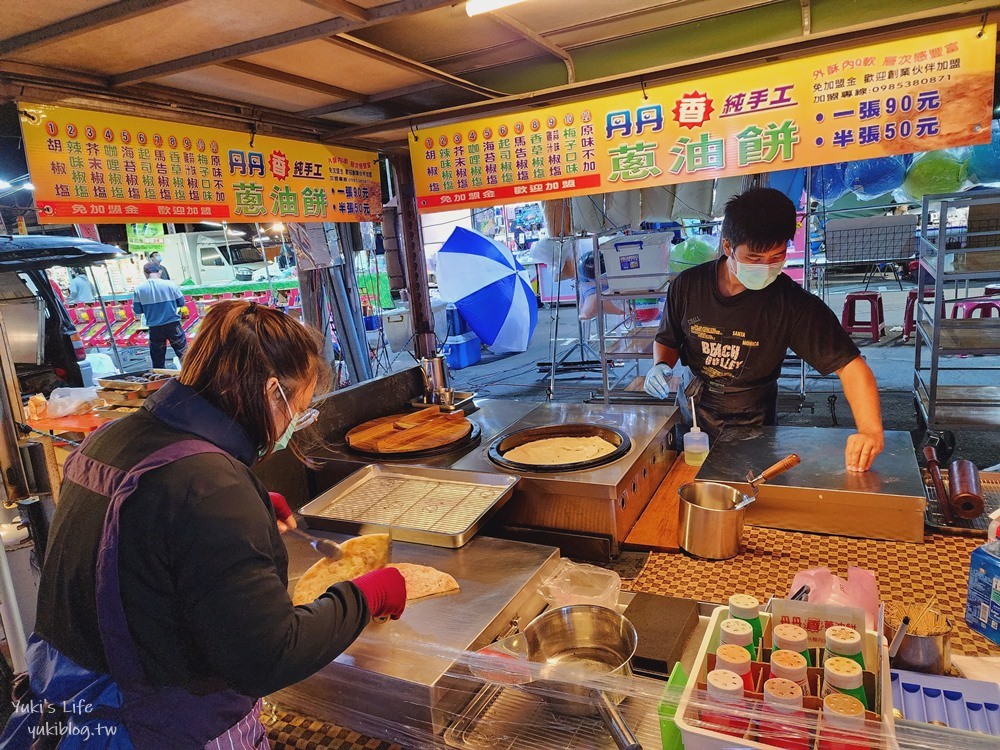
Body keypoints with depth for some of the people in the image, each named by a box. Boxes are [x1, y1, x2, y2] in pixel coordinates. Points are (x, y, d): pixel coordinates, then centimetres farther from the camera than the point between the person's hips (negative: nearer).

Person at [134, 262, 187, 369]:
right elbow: (181, 303, 0)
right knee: (183, 353, 7)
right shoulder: (170, 284, -9)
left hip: (154, 328, 2)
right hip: (173, 324, -1)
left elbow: (137, 309, 0)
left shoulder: (139, 289, -5)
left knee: (157, 358, 13)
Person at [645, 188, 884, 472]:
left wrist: (871, 431, -38)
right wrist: (661, 366, -19)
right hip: (695, 413, 2)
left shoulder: (792, 303, -20)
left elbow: (850, 364, -23)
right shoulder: (687, 286, -13)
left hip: (753, 423, -2)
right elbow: (667, 341, 4)